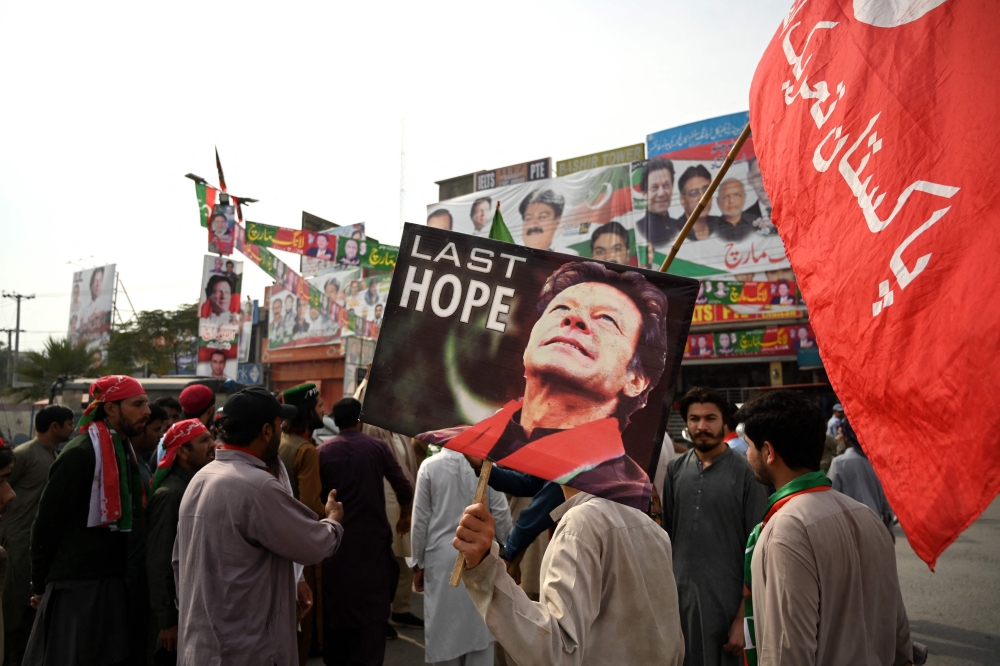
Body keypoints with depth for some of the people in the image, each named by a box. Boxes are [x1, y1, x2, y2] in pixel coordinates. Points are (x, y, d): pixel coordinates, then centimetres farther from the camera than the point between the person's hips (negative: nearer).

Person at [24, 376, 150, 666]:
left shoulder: (125, 450, 10)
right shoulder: (80, 454, -17)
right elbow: (47, 522, -14)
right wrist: (41, 584, -7)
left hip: (113, 583, 8)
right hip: (76, 585, -8)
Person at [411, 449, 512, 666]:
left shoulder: (430, 466, -8)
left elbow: (421, 518, -3)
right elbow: (501, 513, -4)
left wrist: (418, 562, 7)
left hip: (442, 554, 0)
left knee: (446, 620, 11)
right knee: (479, 622, 11)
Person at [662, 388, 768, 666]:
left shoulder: (746, 474, -7)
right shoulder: (675, 470, 3)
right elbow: (666, 535, 9)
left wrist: (744, 618, -9)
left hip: (728, 602, -3)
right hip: (679, 598, 3)